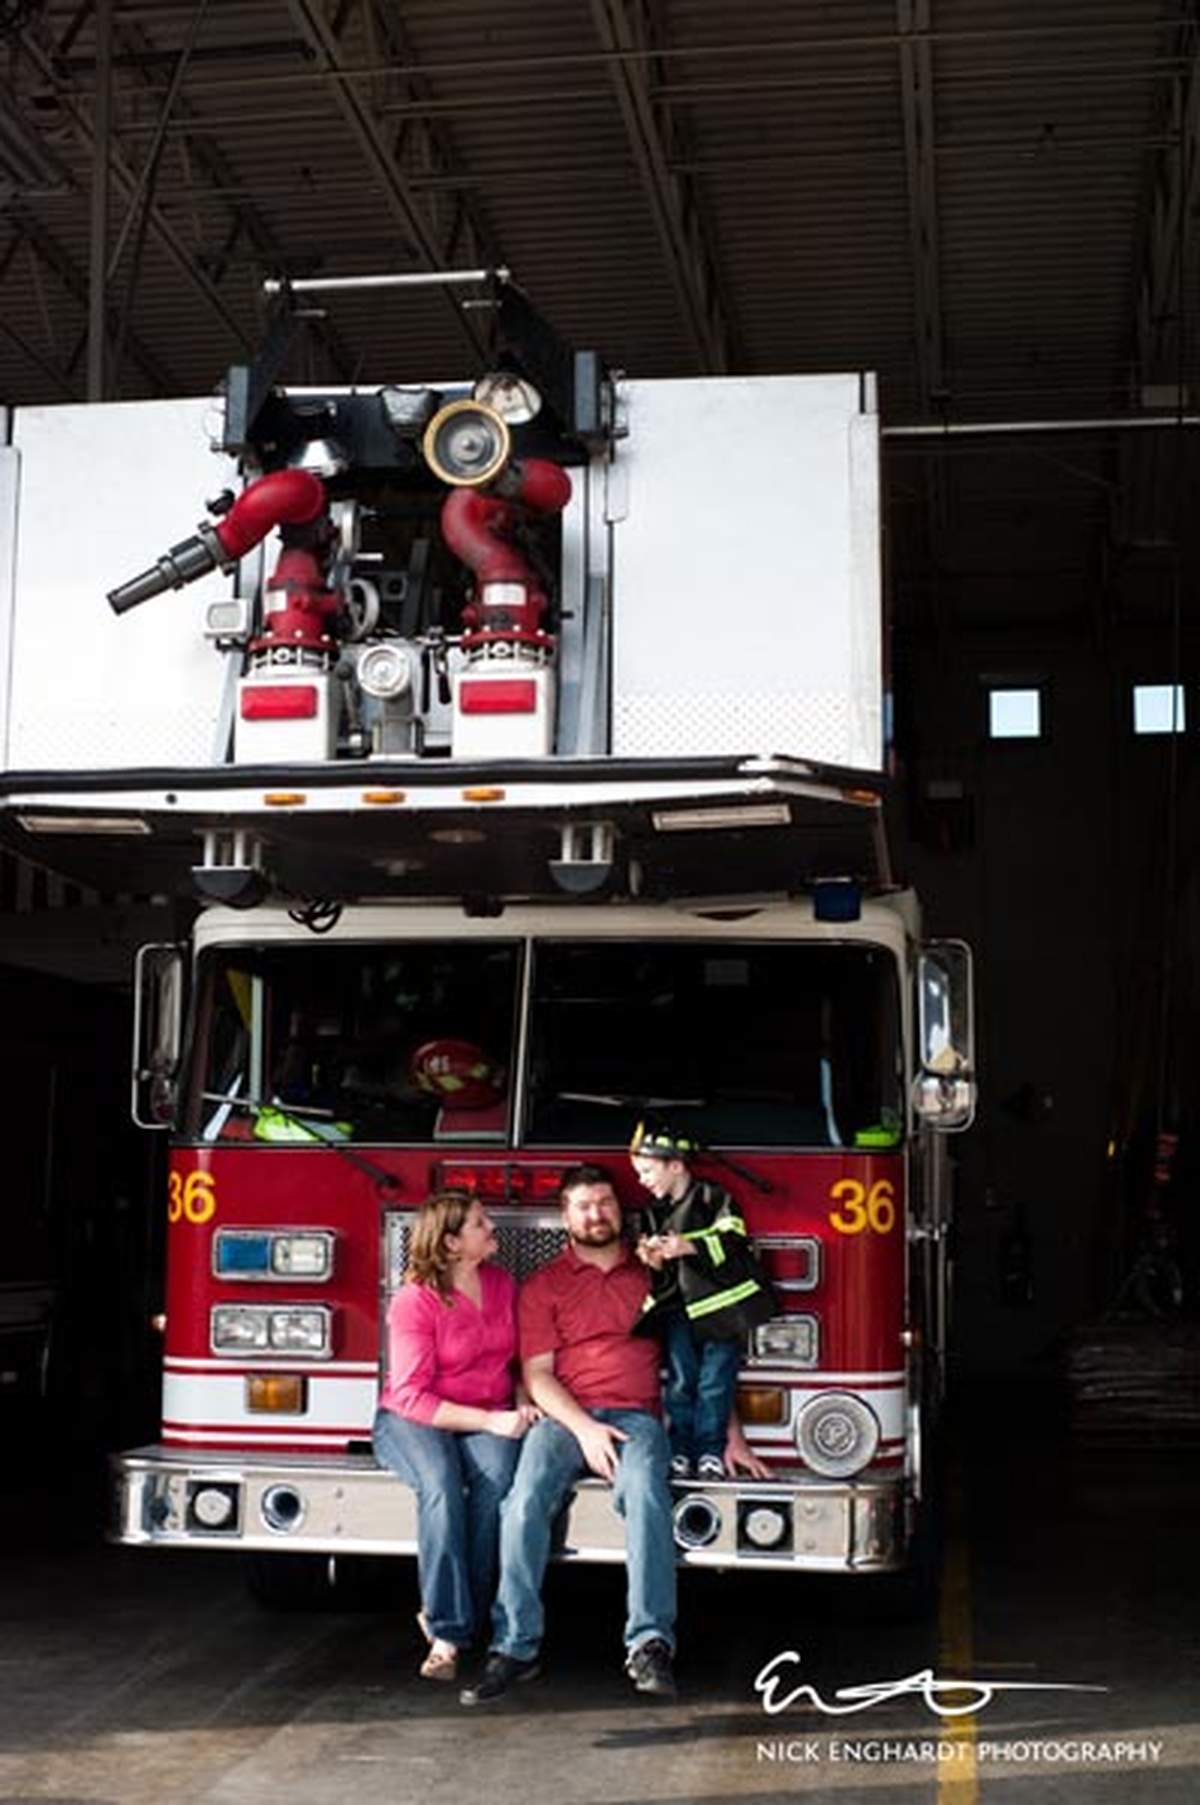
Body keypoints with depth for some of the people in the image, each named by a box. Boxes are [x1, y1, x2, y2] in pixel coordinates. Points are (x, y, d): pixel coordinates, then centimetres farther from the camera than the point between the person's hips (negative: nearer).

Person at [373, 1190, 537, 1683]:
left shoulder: (502, 1283, 7)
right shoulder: (415, 1300, -11)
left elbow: (521, 1360, 19)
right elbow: (412, 1396, -15)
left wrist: (522, 1406, -2)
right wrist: (489, 1420, -22)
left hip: (487, 1421, 4)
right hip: (413, 1421, -4)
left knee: (497, 1474, -32)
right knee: (440, 1481, -37)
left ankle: (447, 1616, -24)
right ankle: (447, 1631, -34)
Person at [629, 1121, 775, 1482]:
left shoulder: (714, 1198, -4)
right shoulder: (653, 1214, 16)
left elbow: (733, 1240, -16)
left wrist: (690, 1247, -25)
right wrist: (654, 1263, -3)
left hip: (723, 1303, -5)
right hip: (680, 1309, 5)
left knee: (714, 1382, -5)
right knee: (680, 1382, -1)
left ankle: (711, 1451, 1)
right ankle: (680, 1451, 4)